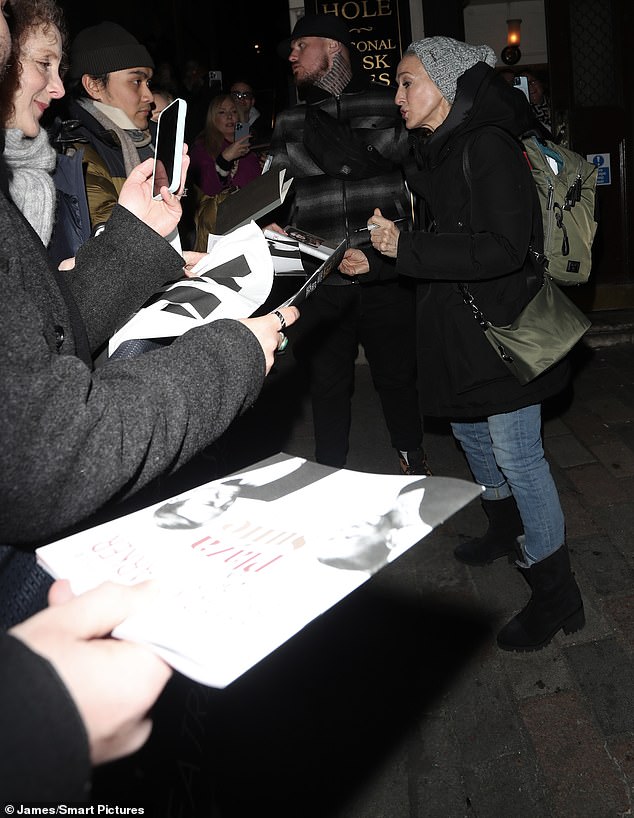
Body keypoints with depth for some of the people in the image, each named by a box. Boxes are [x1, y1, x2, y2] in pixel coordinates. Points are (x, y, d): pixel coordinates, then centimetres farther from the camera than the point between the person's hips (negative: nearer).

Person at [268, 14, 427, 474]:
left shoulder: (387, 105, 6)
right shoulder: (290, 123, 14)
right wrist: (272, 229, -5)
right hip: (320, 278, 2)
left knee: (397, 372, 10)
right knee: (328, 381, 10)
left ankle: (412, 456, 32)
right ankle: (330, 473, 26)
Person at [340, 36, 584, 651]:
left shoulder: (487, 146, -17)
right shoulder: (435, 152, 11)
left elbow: (505, 247, -27)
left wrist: (405, 247, -24)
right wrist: (376, 262, 9)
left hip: (501, 323, -9)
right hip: (457, 324, 10)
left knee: (516, 454, -4)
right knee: (468, 430, 21)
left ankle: (556, 593, 11)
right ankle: (506, 530, 45)